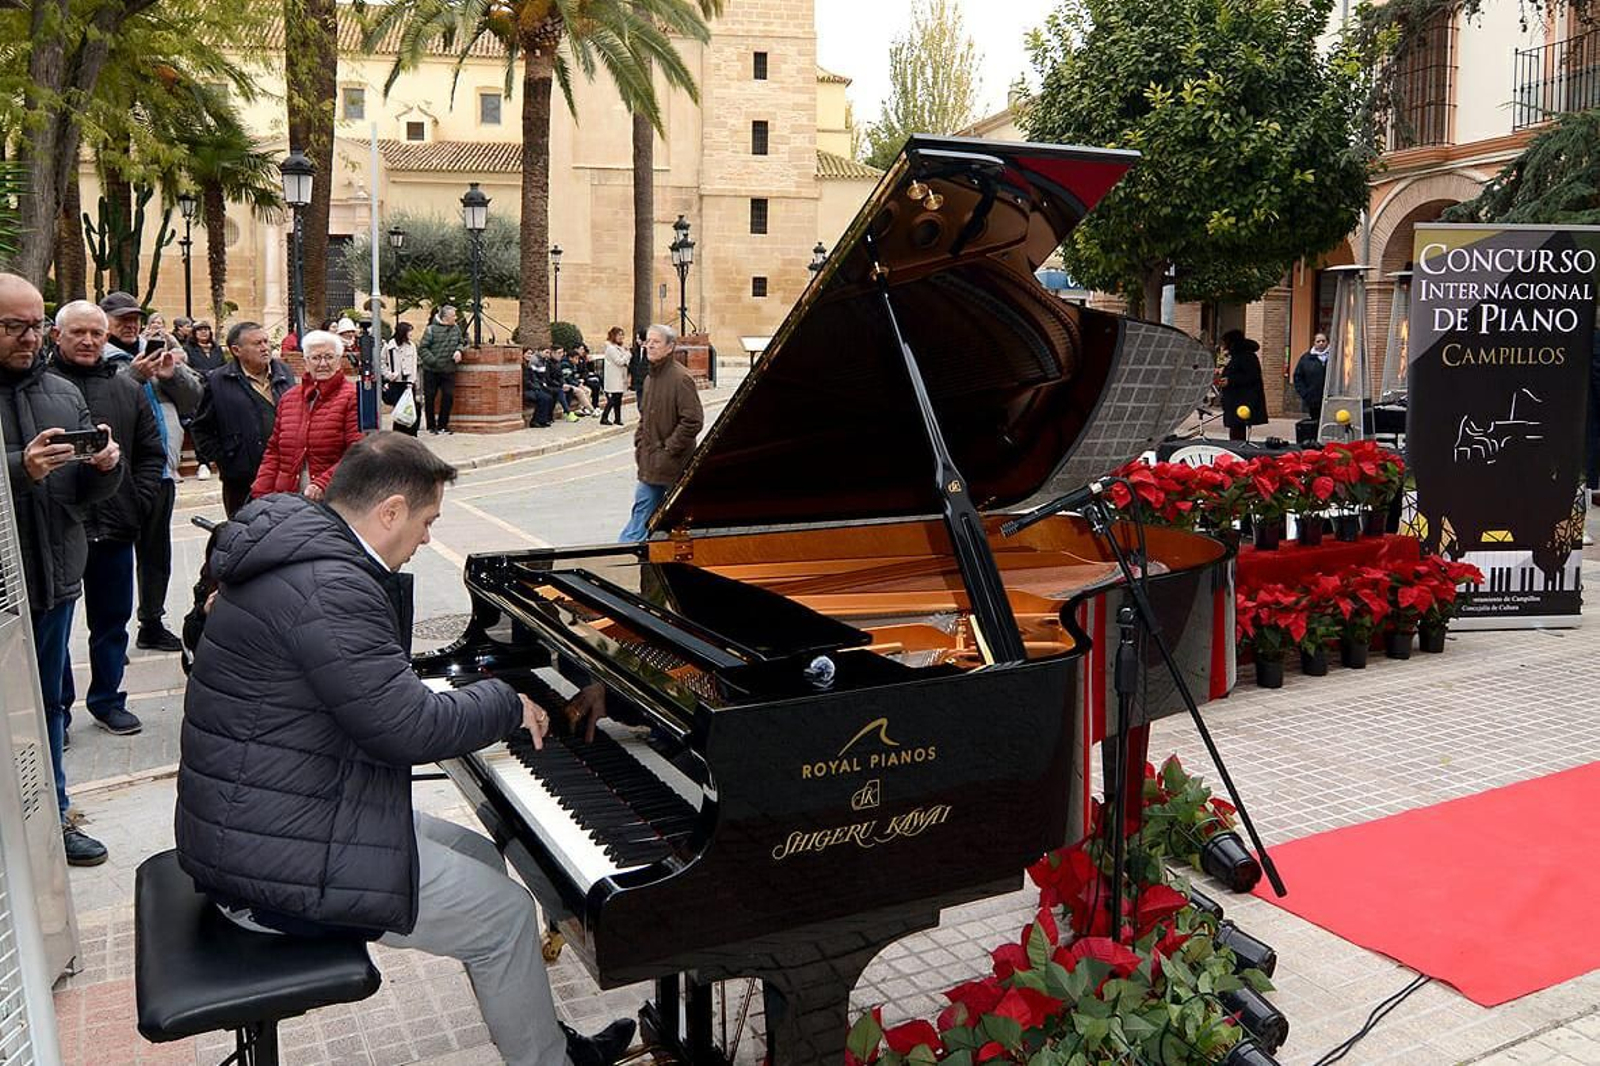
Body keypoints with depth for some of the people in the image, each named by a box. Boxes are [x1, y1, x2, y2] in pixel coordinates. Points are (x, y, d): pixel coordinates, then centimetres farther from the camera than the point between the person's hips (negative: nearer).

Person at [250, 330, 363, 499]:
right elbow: (273, 451, 18)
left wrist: (323, 484, -22)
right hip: (287, 499, 5)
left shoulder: (352, 398, -4)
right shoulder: (287, 398, 16)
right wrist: (261, 494, 6)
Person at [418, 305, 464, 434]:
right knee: (430, 398, 4)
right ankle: (431, 426, 16)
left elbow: (461, 341, 23)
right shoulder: (431, 329, -9)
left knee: (449, 396, 2)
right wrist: (433, 361, -18)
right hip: (431, 370, -4)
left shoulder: (456, 329, 7)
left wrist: (458, 350, 1)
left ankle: (442, 425, 16)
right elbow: (422, 349, -10)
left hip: (448, 370, 4)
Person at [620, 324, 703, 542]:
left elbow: (693, 422, -22)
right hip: (650, 463, 8)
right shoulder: (651, 378, 11)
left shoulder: (681, 378, -16)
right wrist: (640, 444, 11)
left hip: (673, 466, -8)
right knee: (642, 508, 10)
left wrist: (669, 449, -18)